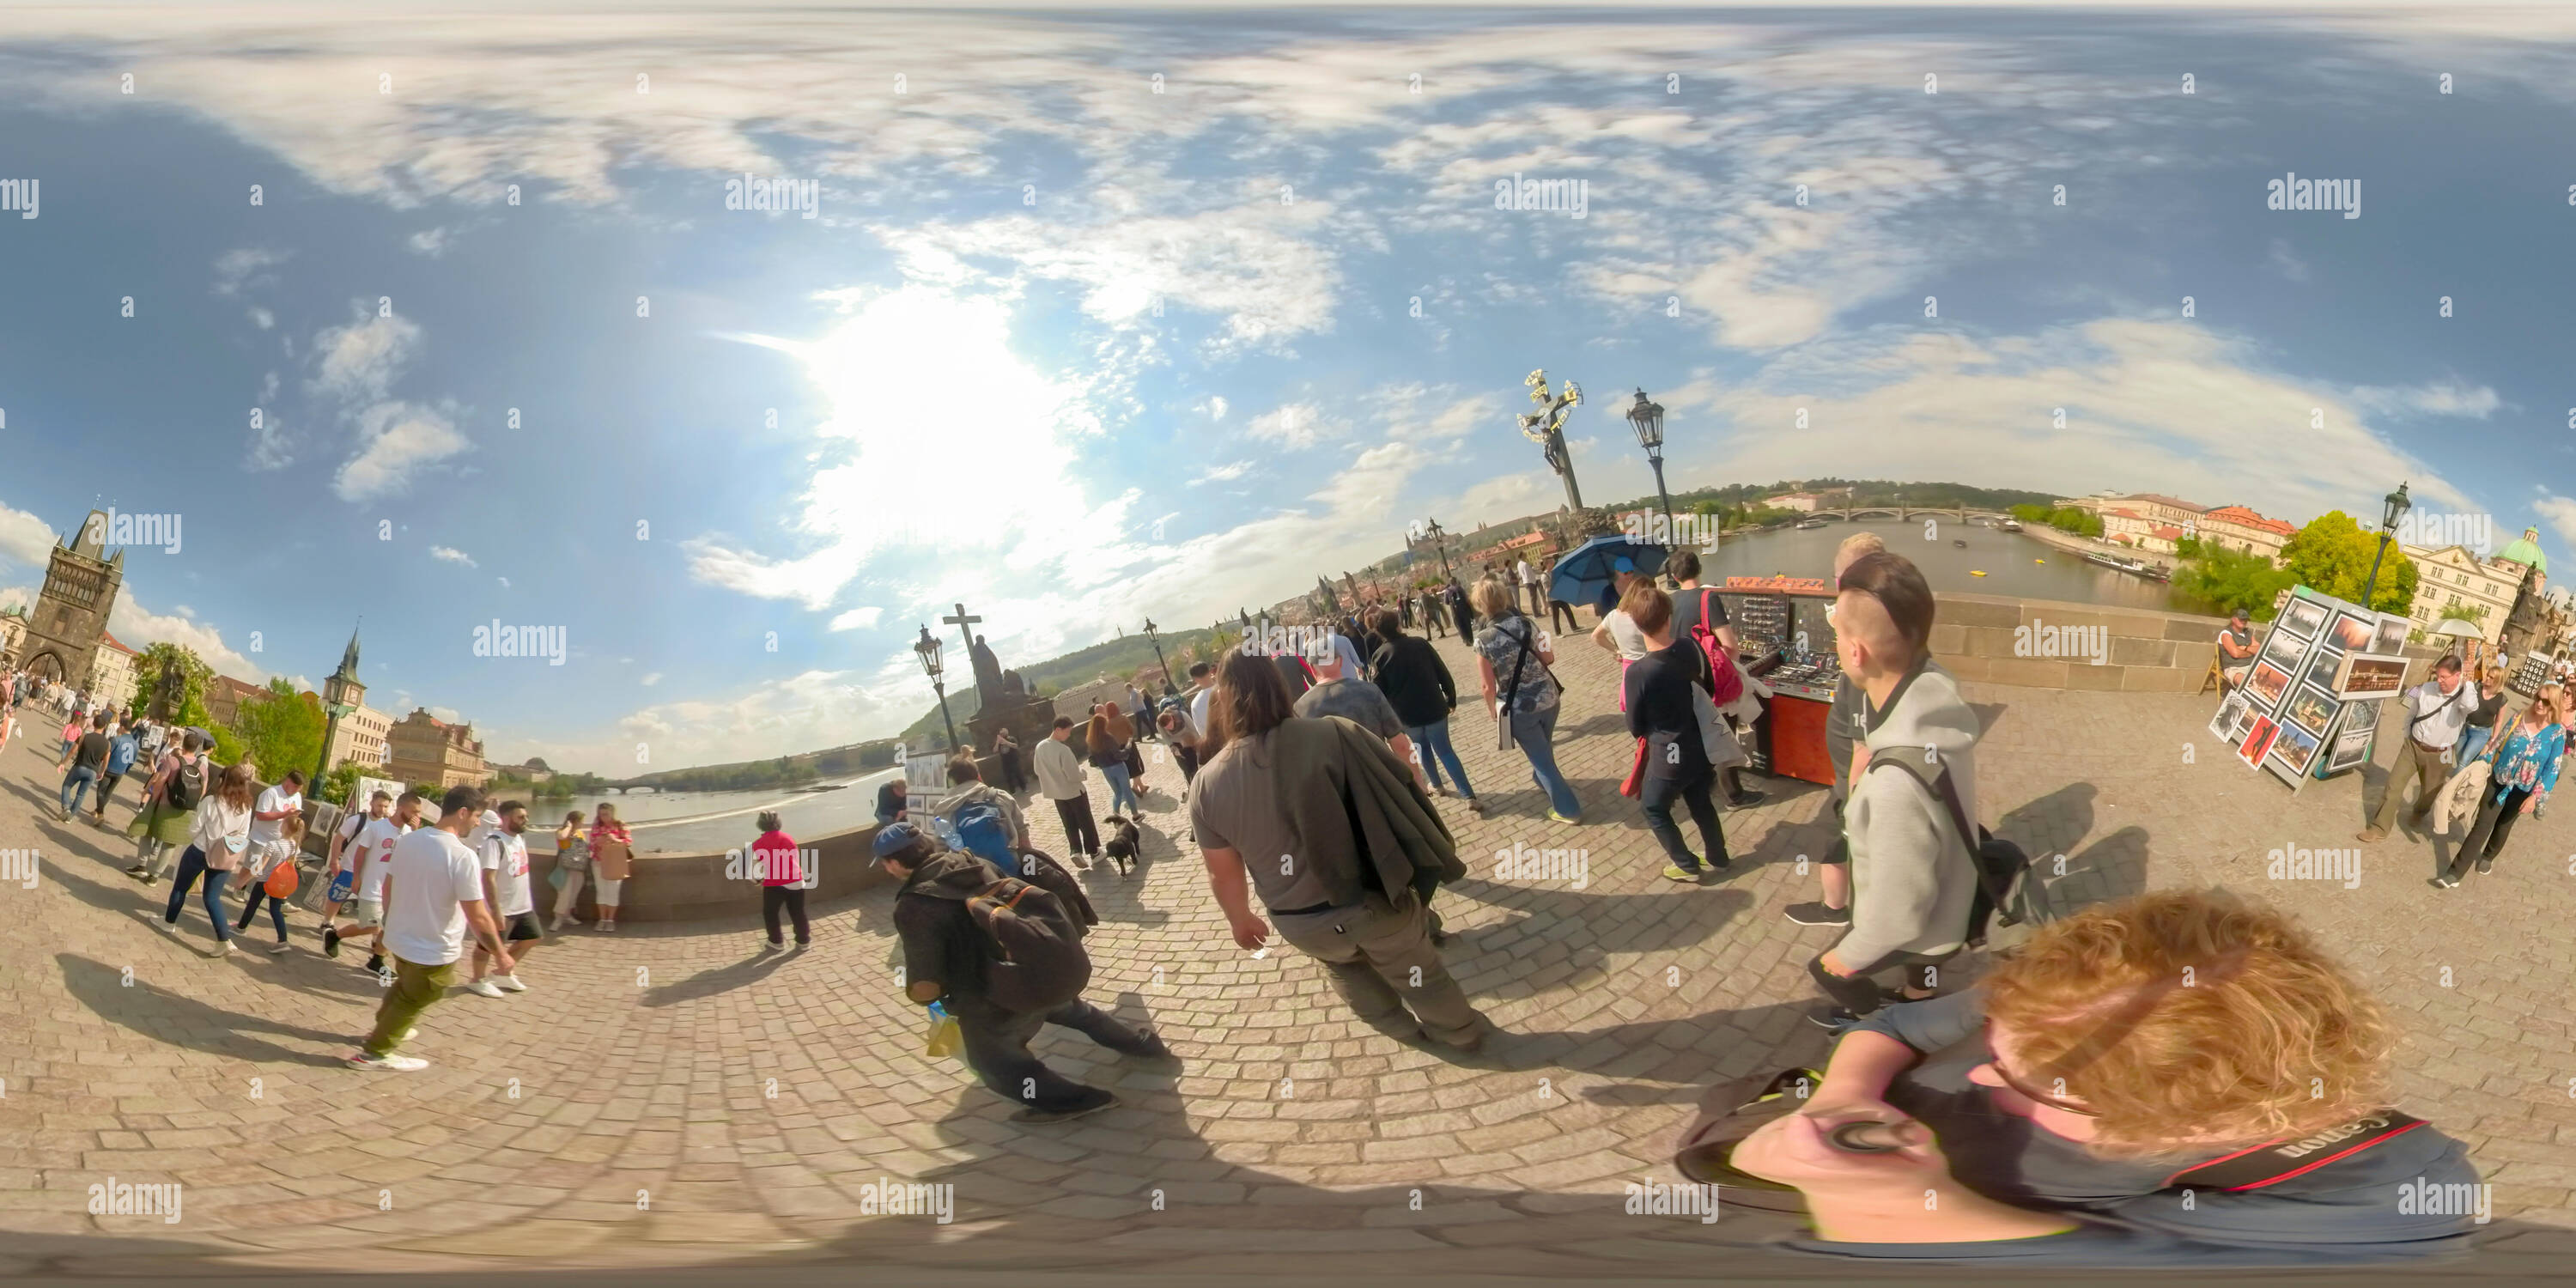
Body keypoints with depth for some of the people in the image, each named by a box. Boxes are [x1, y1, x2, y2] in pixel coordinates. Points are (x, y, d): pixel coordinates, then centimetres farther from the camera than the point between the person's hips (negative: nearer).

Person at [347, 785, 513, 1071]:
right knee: (412, 1001, 16)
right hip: (434, 950, -7)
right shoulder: (463, 856, -27)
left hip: (399, 938, 7)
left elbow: (388, 888, 9)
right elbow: (478, 917, -25)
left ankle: (385, 1028, 52)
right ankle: (375, 1053, 26)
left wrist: (391, 924, 27)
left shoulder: (408, 841, -5)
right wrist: (501, 954, -13)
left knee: (404, 987, 32)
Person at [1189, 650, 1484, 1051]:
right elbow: (1402, 791, -10)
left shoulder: (1207, 785, -14)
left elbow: (1223, 874, -2)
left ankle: (1403, 1025, 49)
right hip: (1375, 899, -1)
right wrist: (1424, 860, 7)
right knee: (1418, 971, 26)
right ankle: (1462, 1031, 48)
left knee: (1343, 963, 34)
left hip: (1301, 925, 2)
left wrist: (1240, 919, 17)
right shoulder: (1334, 735, -18)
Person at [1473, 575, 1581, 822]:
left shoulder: (1483, 639, -17)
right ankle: (1541, 779, 57)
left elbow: (1488, 685, -13)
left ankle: (1567, 809, 19)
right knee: (1542, 748, 31)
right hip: (1546, 697, 4)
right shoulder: (1526, 624, -9)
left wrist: (1492, 709, 5)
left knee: (1541, 758, 12)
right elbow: (1549, 658, -2)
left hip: (1518, 708, -4)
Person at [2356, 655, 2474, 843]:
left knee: (2429, 792, 18)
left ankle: (2418, 814, 50)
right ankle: (2379, 827, 7)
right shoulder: (2426, 689, -7)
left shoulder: (2464, 696, -18)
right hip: (2412, 747, 2)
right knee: (2393, 787, 0)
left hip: (2437, 755, -2)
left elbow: (2470, 706, -46)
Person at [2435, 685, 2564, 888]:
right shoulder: (2520, 717, -7)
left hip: (2522, 790, -1)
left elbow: (2552, 769, -13)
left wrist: (2535, 796, -17)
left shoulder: (2557, 732, -14)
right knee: (2481, 827, -5)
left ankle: (2488, 857, 47)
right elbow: (2500, 742, 5)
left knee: (2503, 825, 20)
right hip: (2498, 780, 1)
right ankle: (2454, 874, -8)